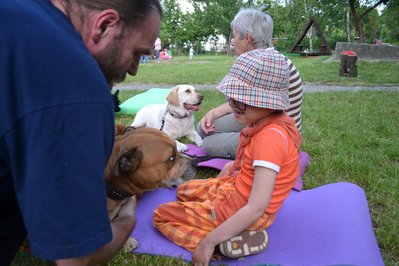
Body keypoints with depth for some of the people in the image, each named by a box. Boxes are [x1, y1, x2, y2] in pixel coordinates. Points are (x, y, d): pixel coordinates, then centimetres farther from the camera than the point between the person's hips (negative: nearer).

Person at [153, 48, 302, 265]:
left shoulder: (270, 137, -34)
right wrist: (234, 166, 5)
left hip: (241, 209, -10)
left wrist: (209, 241, -30)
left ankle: (231, 242, -9)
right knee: (183, 191, 29)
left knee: (161, 215, 0)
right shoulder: (268, 121, -9)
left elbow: (257, 208, -34)